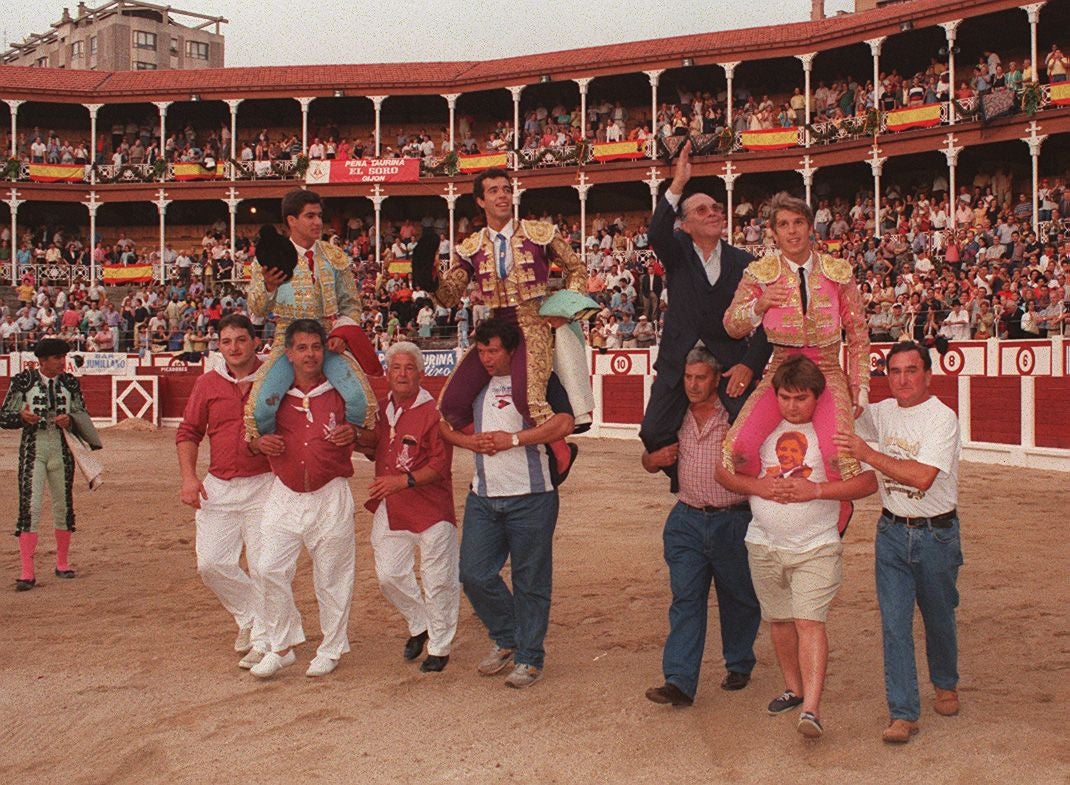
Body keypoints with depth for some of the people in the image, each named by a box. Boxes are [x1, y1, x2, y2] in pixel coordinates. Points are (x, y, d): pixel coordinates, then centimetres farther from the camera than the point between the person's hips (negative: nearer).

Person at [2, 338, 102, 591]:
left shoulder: (70, 383, 4)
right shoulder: (23, 381, -4)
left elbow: (83, 417, 10)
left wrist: (69, 420, -12)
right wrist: (22, 417, -22)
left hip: (62, 451, 3)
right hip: (32, 450, -3)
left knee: (64, 506, 10)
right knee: (30, 507, -9)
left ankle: (62, 564, 25)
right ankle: (27, 573, -7)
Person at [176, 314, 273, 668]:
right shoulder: (207, 383, 6)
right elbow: (188, 432, 12)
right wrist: (189, 476, 1)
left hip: (264, 484, -3)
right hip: (218, 488, 3)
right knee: (211, 563, 2)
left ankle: (263, 641, 10)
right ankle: (249, 616, 26)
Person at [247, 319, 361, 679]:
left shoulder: (340, 393, 1)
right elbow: (255, 436, 19)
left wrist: (354, 433, -15)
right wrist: (260, 443, -5)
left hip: (330, 497, -2)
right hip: (285, 496, 2)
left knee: (331, 575, 4)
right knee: (269, 569, -5)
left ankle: (331, 649, 21)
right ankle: (282, 647, 10)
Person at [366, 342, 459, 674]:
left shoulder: (433, 412, -11)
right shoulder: (380, 409, 8)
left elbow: (440, 465, -15)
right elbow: (371, 448, 23)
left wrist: (405, 480, -27)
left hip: (431, 509, -6)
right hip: (389, 509, 6)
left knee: (438, 581, 3)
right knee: (389, 574, 8)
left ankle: (439, 647, 20)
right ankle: (418, 625, 34)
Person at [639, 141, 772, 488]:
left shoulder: (743, 262, 6)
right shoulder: (677, 253, 4)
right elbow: (656, 234, -20)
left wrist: (751, 364, -10)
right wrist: (677, 185, -31)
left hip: (730, 363, 0)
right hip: (678, 361, 0)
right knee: (654, 434, -5)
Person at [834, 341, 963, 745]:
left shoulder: (943, 418, -15)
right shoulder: (881, 413, 3)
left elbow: (922, 476, -27)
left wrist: (869, 454, -28)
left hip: (936, 533, -3)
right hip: (892, 532, 4)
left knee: (938, 617, 15)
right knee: (894, 624, -3)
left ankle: (946, 685, 42)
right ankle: (903, 714, 2)